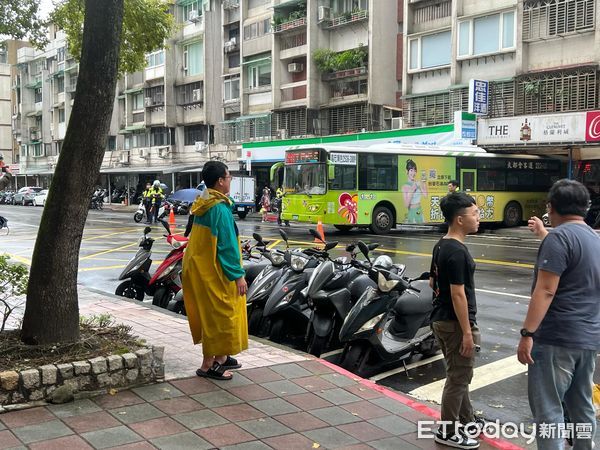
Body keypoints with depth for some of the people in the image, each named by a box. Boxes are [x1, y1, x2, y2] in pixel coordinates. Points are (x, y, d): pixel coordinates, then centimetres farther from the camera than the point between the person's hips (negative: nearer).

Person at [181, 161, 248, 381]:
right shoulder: (220, 208, -20)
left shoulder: (202, 204, 8)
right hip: (214, 271, -10)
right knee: (218, 315, 0)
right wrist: (239, 275, -16)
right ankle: (208, 365, 8)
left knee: (212, 313, 18)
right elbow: (228, 245, -21)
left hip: (200, 266, 10)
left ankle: (220, 357, 30)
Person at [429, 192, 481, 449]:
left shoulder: (441, 246, 7)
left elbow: (432, 282, 16)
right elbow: (458, 295, -23)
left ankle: (465, 420, 35)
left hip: (441, 318, 10)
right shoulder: (458, 252, -22)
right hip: (455, 322, -10)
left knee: (459, 375, 21)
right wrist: (467, 331, -20)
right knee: (458, 378, 2)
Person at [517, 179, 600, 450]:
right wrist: (542, 233, 43)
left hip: (557, 339, -9)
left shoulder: (559, 236, -14)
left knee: (548, 409, -5)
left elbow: (545, 291, -21)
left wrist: (527, 333, -19)